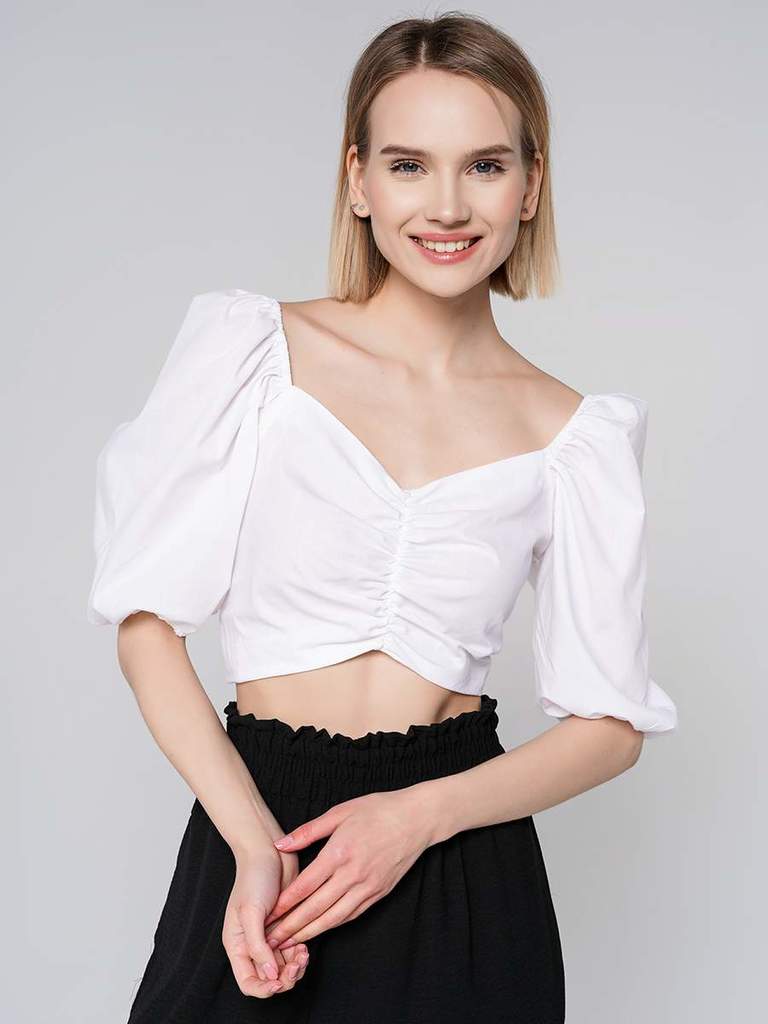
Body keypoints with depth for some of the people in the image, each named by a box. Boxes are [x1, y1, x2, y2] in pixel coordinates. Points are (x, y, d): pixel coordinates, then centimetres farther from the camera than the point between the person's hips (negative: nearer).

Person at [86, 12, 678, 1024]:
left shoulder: (575, 433, 1)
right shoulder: (252, 348, -3)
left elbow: (611, 725, 2)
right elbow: (148, 621, -5)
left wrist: (422, 814, -13)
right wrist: (253, 839, -17)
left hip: (463, 873, 1)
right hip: (259, 819, -1)